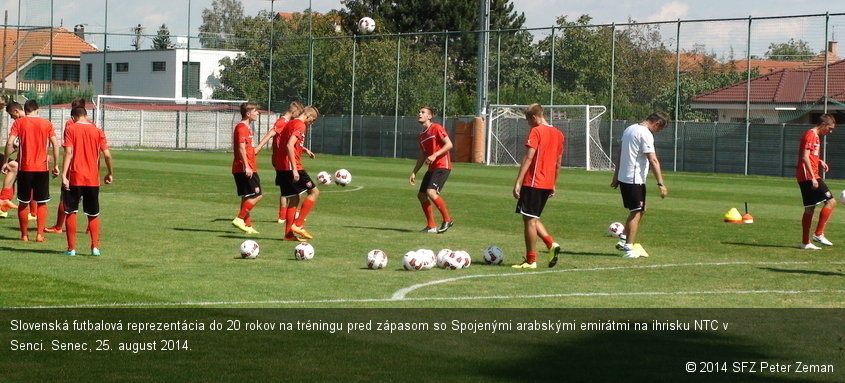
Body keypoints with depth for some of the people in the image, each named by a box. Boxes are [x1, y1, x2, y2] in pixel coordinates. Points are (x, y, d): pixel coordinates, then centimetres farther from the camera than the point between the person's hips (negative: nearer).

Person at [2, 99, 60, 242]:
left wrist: (6, 162, 1)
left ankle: (24, 235, 11)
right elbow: (55, 145, -1)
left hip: (25, 168, -1)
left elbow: (9, 143, -9)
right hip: (42, 168, 1)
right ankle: (40, 234, 1)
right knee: (42, 203, 9)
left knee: (23, 202, 9)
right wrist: (56, 165, 6)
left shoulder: (19, 122, 0)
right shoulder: (47, 123, 4)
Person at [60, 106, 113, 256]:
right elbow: (107, 155, 0)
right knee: (93, 215, 13)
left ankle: (71, 248, 3)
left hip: (74, 178, -2)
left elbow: (68, 152, -12)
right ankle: (95, 247, 5)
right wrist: (110, 173, 14)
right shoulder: (97, 131, 5)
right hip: (93, 179, 2)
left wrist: (64, 175, -16)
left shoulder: (70, 129, -2)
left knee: (70, 212, 6)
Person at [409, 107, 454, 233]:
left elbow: (449, 144, -14)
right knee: (421, 195, 6)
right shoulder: (422, 135, 18)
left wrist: (435, 155, -22)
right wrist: (414, 173, 19)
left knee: (431, 192, -23)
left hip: (442, 166, -9)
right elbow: (422, 156, 24)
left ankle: (447, 220, -11)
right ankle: (431, 226, 13)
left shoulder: (436, 128, -7)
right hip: (432, 168, 9)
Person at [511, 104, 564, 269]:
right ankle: (551, 244, 2)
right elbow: (558, 163, 18)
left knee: (529, 219, -1)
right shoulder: (558, 134, 14)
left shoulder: (536, 132, -10)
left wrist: (518, 182, -18)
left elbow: (528, 158, -17)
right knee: (533, 218, 19)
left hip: (532, 183, -8)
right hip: (547, 184, 8)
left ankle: (531, 260, 1)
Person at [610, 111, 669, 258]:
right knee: (636, 212, -2)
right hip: (635, 180, -9)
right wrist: (661, 184, -22)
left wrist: (616, 177, 24)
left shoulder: (630, 129, 14)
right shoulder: (645, 134, -15)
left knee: (640, 210, 18)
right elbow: (653, 160, -21)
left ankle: (624, 240, 18)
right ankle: (629, 248, -1)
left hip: (623, 178, 9)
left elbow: (620, 154, 19)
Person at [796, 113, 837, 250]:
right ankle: (819, 234, -11)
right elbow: (805, 157, -19)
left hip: (805, 178, 10)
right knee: (831, 201, -11)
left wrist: (820, 162, 12)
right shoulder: (810, 135, -11)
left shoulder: (815, 136, 20)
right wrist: (813, 178, -22)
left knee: (810, 209, 10)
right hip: (809, 177, -10)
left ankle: (805, 242, 11)